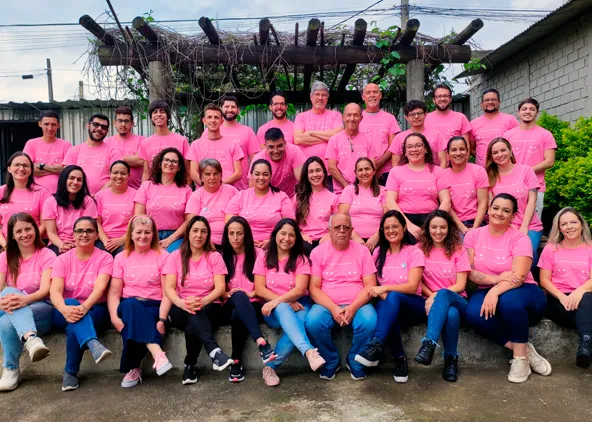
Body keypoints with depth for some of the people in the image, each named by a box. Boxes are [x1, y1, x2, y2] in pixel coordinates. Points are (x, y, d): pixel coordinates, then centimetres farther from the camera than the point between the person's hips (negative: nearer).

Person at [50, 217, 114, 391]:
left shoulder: (105, 258, -2)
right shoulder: (62, 259, 2)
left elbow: (100, 288, -18)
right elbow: (55, 291, -13)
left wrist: (84, 307, -38)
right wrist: (65, 309, -36)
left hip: (95, 311, -1)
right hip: (66, 311, 1)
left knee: (74, 326, -34)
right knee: (72, 303, -34)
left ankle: (71, 372, -19)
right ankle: (94, 345, -54)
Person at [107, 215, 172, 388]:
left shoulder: (162, 256, 4)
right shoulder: (121, 258, 10)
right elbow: (114, 292, 1)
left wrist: (162, 319, -19)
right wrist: (114, 317, -18)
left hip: (154, 307, -1)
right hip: (129, 307, 1)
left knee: (136, 319, -33)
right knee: (132, 305, -34)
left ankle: (133, 368, -27)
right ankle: (158, 354, -46)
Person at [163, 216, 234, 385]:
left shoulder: (214, 257, 4)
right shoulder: (175, 257, 4)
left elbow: (220, 288, -7)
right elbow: (168, 288, -8)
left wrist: (202, 302, -28)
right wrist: (183, 303, -30)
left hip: (209, 308, 0)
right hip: (181, 310, 0)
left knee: (193, 328, -33)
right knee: (193, 313, -36)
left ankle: (190, 365, -13)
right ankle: (214, 350, -48)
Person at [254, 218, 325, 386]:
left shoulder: (301, 259, 3)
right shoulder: (264, 258, 6)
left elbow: (299, 290, -9)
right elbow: (259, 290, -4)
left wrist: (277, 301, -25)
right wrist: (286, 302, -15)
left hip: (298, 305, 0)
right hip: (273, 310, 0)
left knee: (298, 323, -34)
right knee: (283, 309, -36)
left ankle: (270, 366, -25)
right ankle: (309, 351, -52)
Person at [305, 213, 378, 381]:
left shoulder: (362, 251, 5)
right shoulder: (318, 252, 3)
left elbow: (370, 285, -1)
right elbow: (314, 288, -3)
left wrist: (353, 307, -17)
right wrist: (333, 308, -18)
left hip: (357, 305, 0)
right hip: (327, 305, 0)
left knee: (369, 322, -31)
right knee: (312, 323, -31)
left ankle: (355, 362, -1)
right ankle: (331, 361, -1)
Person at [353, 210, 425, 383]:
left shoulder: (414, 252, -1)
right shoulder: (378, 252, 10)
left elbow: (412, 286, -11)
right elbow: (373, 285, 6)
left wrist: (385, 288, -21)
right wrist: (382, 295, -16)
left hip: (412, 306, -2)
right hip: (390, 306, 2)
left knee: (393, 298, -36)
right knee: (384, 303, -35)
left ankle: (375, 347, -43)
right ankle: (399, 358, -24)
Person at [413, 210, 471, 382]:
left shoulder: (458, 250, 3)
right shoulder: (421, 249, 6)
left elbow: (460, 285, -4)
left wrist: (437, 295, -18)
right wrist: (431, 296, -15)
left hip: (456, 300, -1)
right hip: (432, 301, 1)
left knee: (443, 295, -39)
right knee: (451, 313, -37)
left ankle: (429, 344, -42)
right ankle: (450, 359, -26)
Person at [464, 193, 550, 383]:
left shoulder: (519, 238, -8)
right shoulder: (473, 235, 1)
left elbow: (518, 276, -20)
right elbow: (469, 272, -6)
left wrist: (495, 291, -38)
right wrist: (496, 278, -23)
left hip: (522, 294, -2)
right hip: (486, 292, 2)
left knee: (509, 300, -39)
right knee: (474, 313, -32)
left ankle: (520, 356, -16)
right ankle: (524, 349, -14)